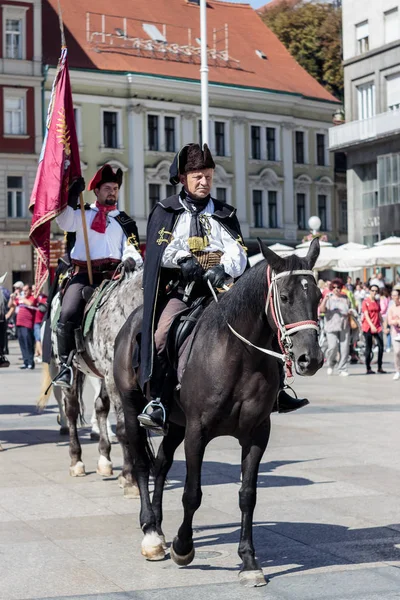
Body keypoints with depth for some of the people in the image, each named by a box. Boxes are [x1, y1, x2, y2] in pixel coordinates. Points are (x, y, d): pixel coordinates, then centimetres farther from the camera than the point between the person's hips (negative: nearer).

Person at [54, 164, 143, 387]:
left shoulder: (126, 222, 19)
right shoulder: (82, 215, 17)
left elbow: (132, 249, 7)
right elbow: (65, 221, -3)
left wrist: (131, 260, -17)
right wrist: (72, 196, -12)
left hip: (113, 274, 1)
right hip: (84, 274, -1)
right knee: (68, 316, -23)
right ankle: (66, 365, -11)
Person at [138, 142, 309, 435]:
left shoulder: (225, 214, 16)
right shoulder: (166, 211, 10)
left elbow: (238, 253, 3)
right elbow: (161, 250, -3)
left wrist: (224, 268, -19)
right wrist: (182, 260, -23)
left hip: (220, 286, 3)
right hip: (181, 289, -3)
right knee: (163, 333, -26)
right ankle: (158, 402, -21)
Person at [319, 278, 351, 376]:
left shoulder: (345, 298, 15)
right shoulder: (329, 298, 6)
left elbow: (350, 309, 26)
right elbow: (322, 310, -7)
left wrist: (350, 312, 3)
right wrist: (325, 300, -22)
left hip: (344, 327, 3)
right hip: (332, 327, -3)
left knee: (344, 348, -3)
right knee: (333, 347, -15)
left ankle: (342, 369, 6)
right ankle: (330, 364, 13)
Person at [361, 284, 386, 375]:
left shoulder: (377, 302, 13)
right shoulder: (366, 302, -5)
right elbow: (366, 315, -13)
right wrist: (372, 326, -24)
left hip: (377, 327, 5)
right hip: (368, 327, -5)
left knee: (381, 346, -4)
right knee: (369, 348, 0)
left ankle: (380, 367, 4)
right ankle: (368, 369, 6)